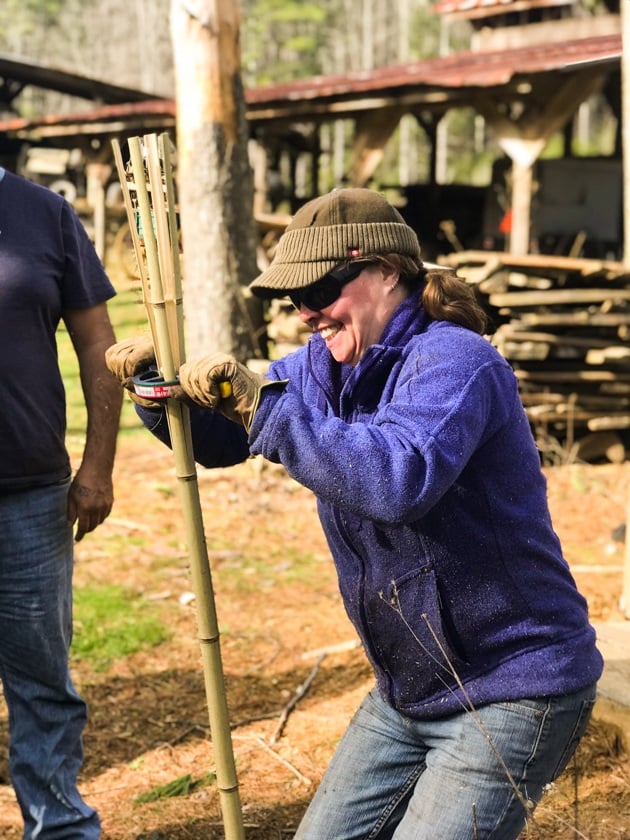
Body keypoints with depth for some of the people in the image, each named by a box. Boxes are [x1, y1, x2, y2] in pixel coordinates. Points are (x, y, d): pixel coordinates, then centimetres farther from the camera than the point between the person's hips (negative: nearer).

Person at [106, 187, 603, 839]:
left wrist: (259, 403, -35)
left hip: (514, 694, -8)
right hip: (407, 695, 8)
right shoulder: (323, 367, 5)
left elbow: (400, 480, -38)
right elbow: (214, 439, 15)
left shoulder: (453, 360, -20)